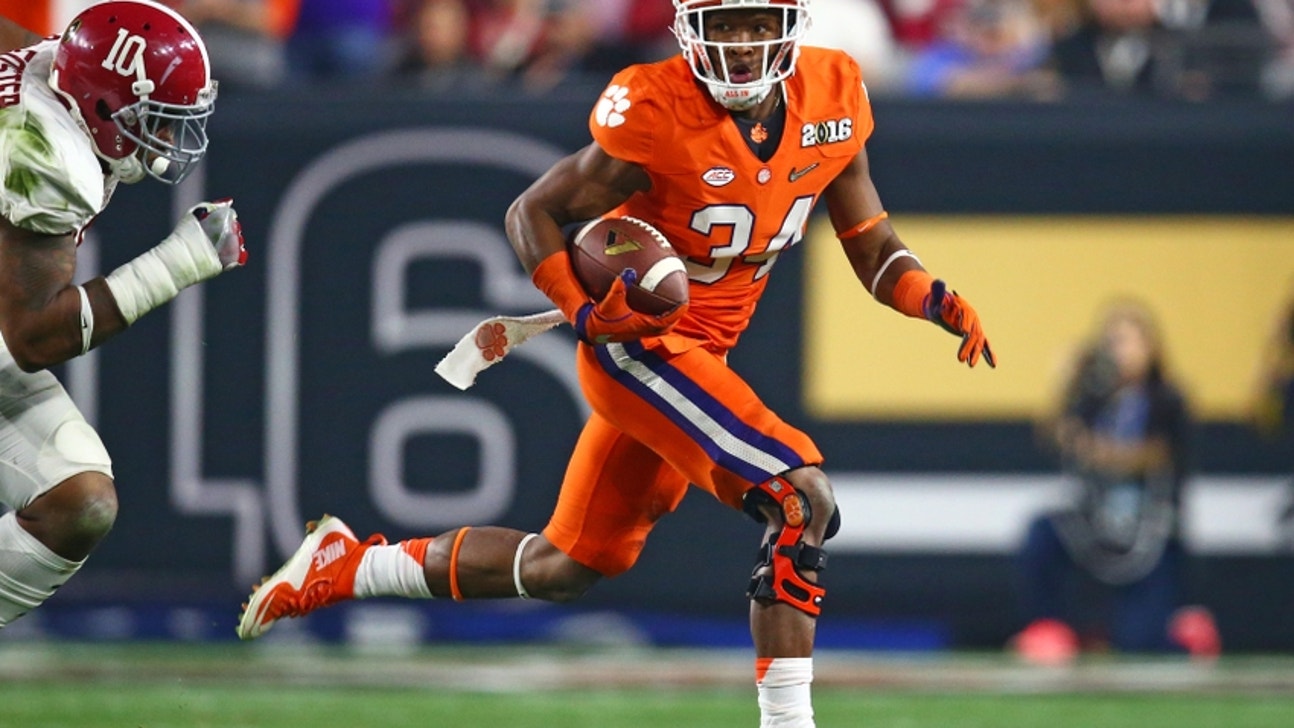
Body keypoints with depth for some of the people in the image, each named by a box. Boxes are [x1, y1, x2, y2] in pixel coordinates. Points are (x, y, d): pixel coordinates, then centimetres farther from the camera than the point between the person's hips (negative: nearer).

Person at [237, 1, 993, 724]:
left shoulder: (832, 101, -3)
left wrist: (943, 303, -14)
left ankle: (347, 565, 29)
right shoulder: (656, 115, -20)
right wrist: (586, 312, -24)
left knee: (569, 566, 16)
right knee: (803, 499, -22)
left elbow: (873, 249, 5)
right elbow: (534, 212, -9)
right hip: (642, 346, -8)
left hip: (698, 358, 8)